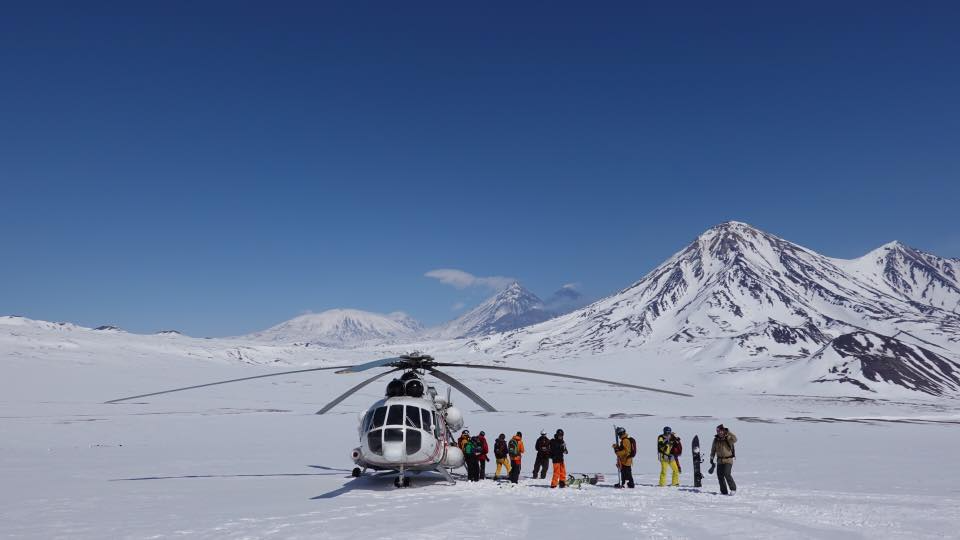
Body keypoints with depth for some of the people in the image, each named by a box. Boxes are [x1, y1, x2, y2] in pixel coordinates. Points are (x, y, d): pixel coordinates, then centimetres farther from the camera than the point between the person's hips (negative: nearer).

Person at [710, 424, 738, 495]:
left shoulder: (728, 438, -9)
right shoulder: (716, 439, 5)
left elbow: (735, 439, -32)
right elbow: (713, 450, 16)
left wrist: (728, 432, -35)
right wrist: (711, 458, 15)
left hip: (728, 460, -5)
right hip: (720, 460, 5)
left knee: (727, 474, -19)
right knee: (720, 476, 3)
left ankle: (733, 489, -2)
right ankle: (724, 491, 16)